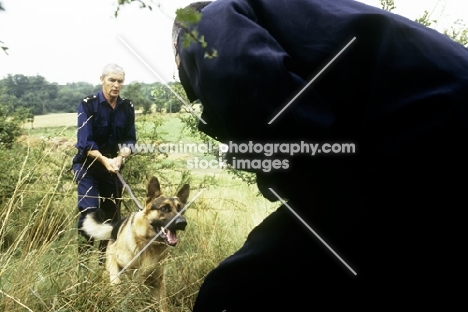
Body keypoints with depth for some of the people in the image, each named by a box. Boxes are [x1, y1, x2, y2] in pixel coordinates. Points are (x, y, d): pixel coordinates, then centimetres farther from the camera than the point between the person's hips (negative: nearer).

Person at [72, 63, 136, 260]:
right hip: (88, 163, -4)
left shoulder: (127, 107, -2)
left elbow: (129, 139, -2)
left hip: (113, 165, 4)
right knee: (89, 211, -15)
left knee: (112, 213, 6)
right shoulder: (88, 105, -14)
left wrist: (120, 158, -22)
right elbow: (84, 141, -21)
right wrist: (104, 160, -35)